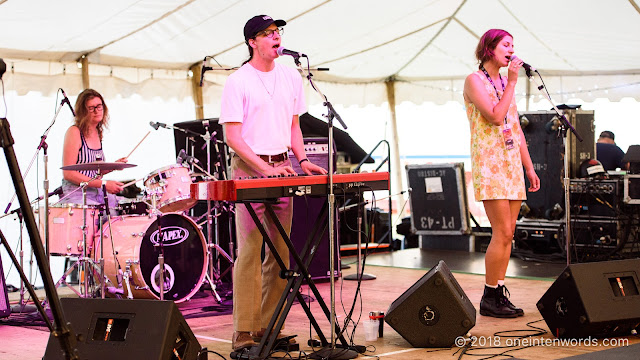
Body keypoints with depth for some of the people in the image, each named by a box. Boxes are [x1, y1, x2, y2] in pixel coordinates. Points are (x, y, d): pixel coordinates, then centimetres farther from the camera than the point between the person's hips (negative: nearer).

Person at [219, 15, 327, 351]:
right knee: (249, 251, -8)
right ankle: (243, 334, -4)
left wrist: (301, 159, 3)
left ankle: (268, 328, 15)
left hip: (282, 167, 6)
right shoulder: (237, 82, -6)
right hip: (249, 168, -6)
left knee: (280, 252, 6)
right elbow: (232, 136, -10)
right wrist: (264, 169, -18)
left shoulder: (291, 77, 12)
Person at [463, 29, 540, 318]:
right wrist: (512, 82, -12)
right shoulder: (474, 80, -4)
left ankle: (499, 294, 10)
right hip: (489, 162, -8)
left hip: (512, 162, 8)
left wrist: (529, 167, 16)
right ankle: (490, 298, -4)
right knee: (503, 233, -12)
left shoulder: (505, 82, 19)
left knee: (507, 234, 5)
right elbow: (495, 117, -18)